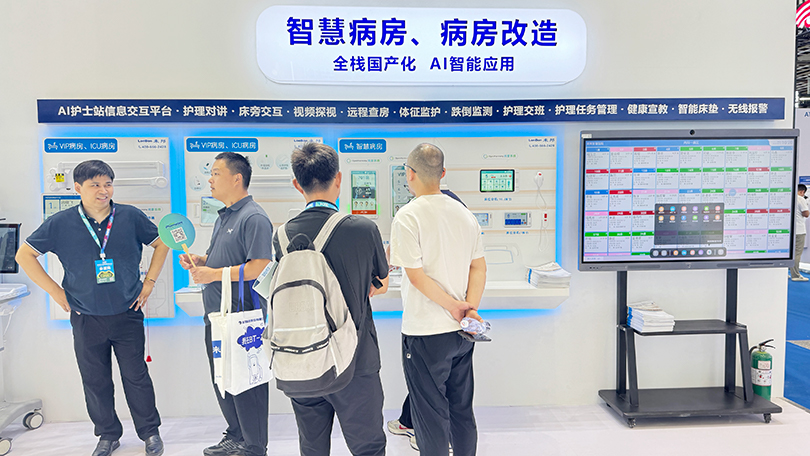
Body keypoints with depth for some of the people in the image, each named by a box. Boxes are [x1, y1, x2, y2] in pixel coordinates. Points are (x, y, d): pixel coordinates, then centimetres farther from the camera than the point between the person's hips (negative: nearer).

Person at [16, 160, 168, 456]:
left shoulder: (131, 217, -4)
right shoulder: (60, 223, -4)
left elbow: (161, 244, 8)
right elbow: (24, 255, 5)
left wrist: (149, 283, 3)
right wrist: (55, 291, 0)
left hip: (127, 315, -1)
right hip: (86, 319, 1)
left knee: (136, 376, 7)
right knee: (95, 381, 12)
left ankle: (150, 432, 25)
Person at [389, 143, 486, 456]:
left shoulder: (407, 217, -14)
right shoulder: (464, 213, 5)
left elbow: (416, 276, -17)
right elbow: (479, 268, 4)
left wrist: (453, 306, -8)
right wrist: (470, 308, -3)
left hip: (426, 334, -6)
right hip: (462, 334, 6)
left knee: (431, 416, 8)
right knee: (462, 410, 19)